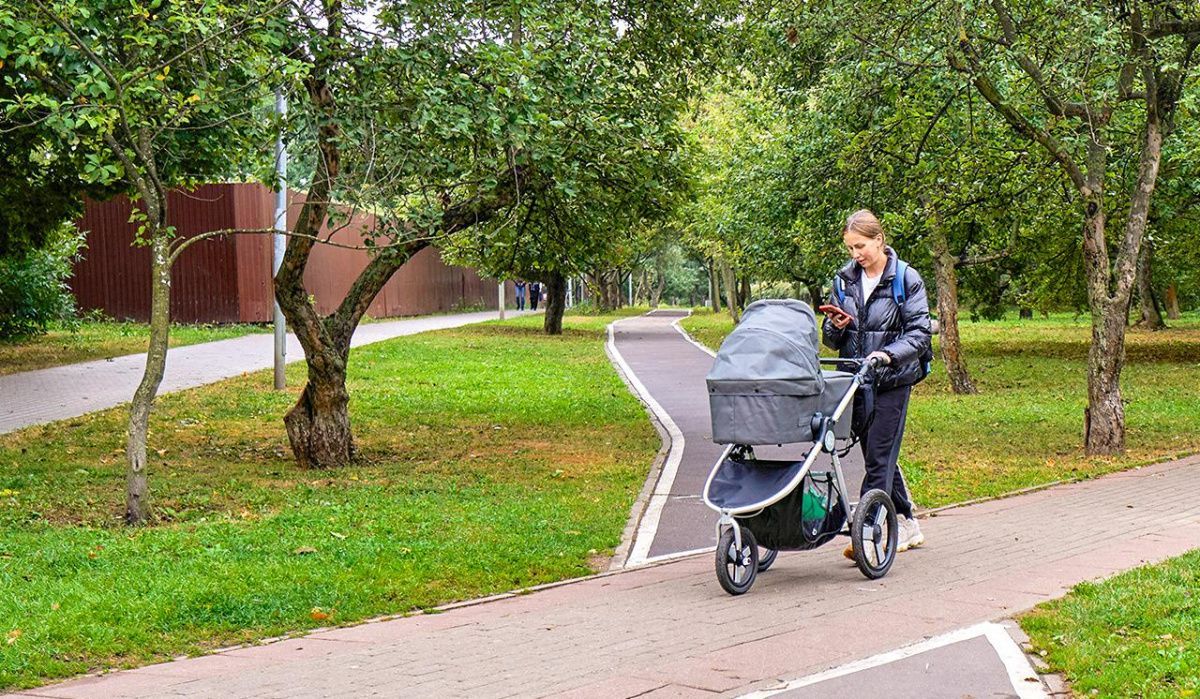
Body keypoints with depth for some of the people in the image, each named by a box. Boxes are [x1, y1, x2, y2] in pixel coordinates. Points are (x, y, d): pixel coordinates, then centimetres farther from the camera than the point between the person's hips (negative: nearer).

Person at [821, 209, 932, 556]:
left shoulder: (906, 279, -5)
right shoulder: (844, 279, 9)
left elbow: (919, 332, -9)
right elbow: (831, 339, 14)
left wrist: (888, 354, -25)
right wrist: (836, 326, -9)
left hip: (892, 381, -5)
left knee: (879, 456, -9)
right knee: (879, 456, 12)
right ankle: (906, 526, 26)